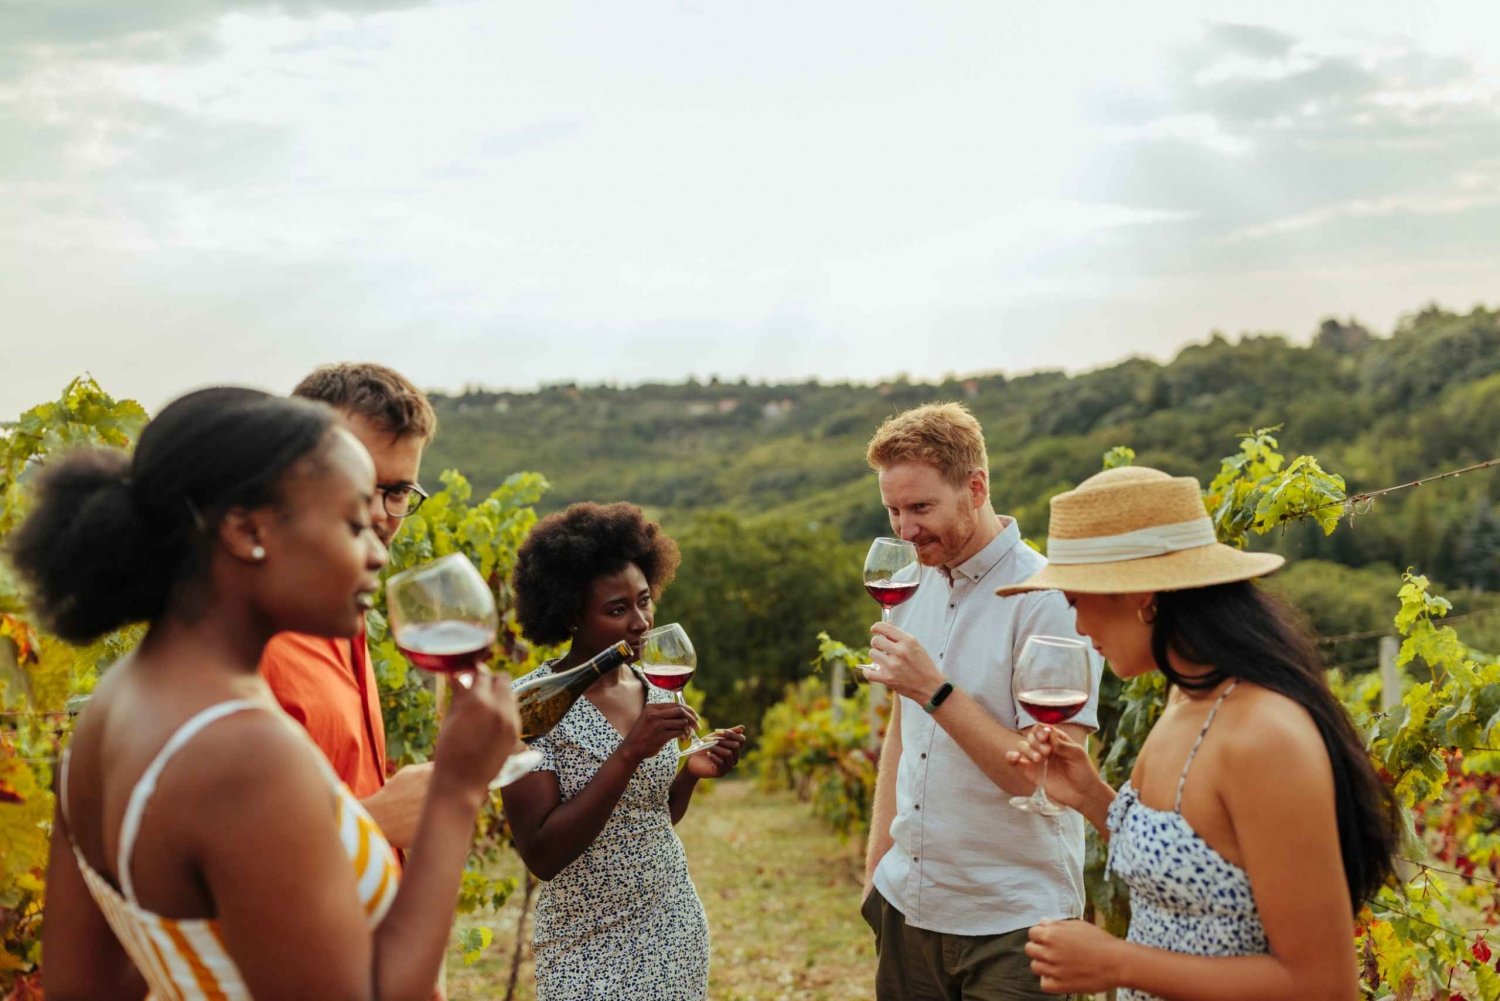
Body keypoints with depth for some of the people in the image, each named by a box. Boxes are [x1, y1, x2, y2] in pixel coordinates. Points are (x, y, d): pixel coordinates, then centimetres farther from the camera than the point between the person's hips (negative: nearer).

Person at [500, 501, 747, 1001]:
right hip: (590, 954, -5)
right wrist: (628, 753, -28)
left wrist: (691, 772, -6)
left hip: (678, 936, 5)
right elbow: (541, 855, -23)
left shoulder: (658, 691, 1)